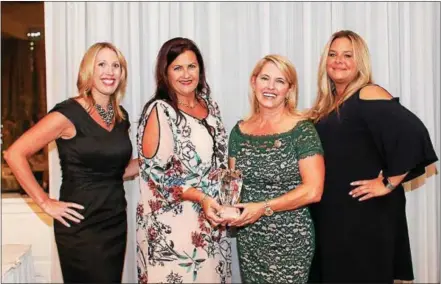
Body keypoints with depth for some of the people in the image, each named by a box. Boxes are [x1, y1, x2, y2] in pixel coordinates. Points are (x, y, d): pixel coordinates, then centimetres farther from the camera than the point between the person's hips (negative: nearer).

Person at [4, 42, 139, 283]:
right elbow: (14, 154, -16)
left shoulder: (120, 116, 7)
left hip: (116, 223, 7)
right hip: (81, 227, -6)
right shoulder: (69, 113, -13)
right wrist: (45, 203, -15)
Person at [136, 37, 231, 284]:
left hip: (211, 220, 6)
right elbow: (156, 172, -16)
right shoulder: (159, 111, -11)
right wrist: (201, 198, -22)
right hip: (173, 224, -6)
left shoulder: (210, 106, 8)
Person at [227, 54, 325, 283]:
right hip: (247, 239, 4)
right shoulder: (240, 131, 3)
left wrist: (263, 208, -18)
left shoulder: (302, 130, -11)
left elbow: (313, 190, -16)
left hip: (289, 240, -4)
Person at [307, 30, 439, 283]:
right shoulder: (327, 103, 11)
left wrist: (388, 183, -20)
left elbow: (413, 134, -25)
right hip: (329, 211, 7)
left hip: (366, 212, -7)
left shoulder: (369, 96, -13)